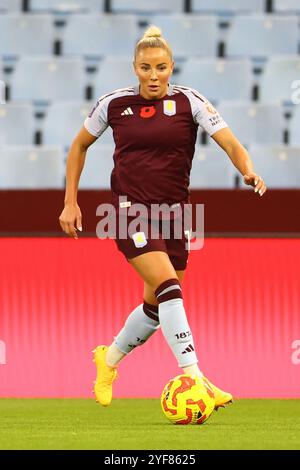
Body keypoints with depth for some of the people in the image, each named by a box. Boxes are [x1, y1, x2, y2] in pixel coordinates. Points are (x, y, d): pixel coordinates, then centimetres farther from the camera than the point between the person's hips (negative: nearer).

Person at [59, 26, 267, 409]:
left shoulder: (189, 102, -4)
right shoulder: (114, 104, -1)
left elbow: (230, 143, -13)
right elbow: (79, 146, 14)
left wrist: (248, 172, -34)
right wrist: (70, 202, 9)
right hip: (131, 208, -3)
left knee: (157, 305, 10)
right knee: (169, 287, -22)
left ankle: (108, 360, 38)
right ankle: (194, 378, -28)